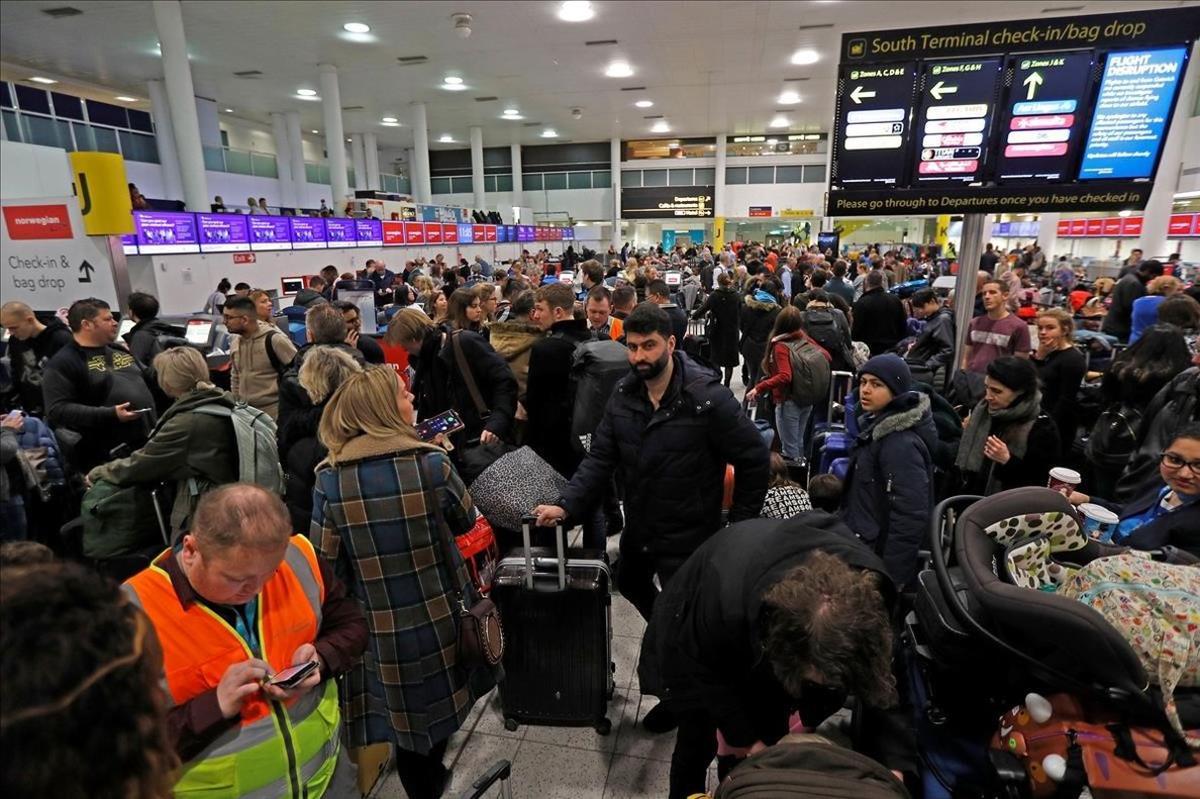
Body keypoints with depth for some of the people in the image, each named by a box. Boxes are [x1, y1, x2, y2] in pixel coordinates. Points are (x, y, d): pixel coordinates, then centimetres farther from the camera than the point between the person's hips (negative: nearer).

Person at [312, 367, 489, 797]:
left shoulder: (330, 477, -13)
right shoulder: (432, 463, -18)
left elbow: (325, 557, -6)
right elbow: (466, 522, -2)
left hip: (376, 624, 1)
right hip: (435, 614, -1)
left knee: (403, 711, 22)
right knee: (434, 702, 24)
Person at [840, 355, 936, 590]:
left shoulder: (901, 444, -24)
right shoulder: (876, 425, 5)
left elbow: (911, 517, -26)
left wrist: (890, 579, -23)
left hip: (880, 563, -9)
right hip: (865, 549, 9)